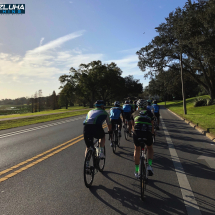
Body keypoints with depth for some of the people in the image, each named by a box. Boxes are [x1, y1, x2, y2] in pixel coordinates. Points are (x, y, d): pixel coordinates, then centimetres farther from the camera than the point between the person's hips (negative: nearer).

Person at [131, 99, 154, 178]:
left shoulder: (134, 113, 23)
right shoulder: (149, 113, 23)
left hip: (137, 133, 0)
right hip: (147, 133, 0)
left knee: (137, 149, 24)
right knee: (150, 148, 29)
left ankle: (137, 171, 28)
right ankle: (149, 165, 10)